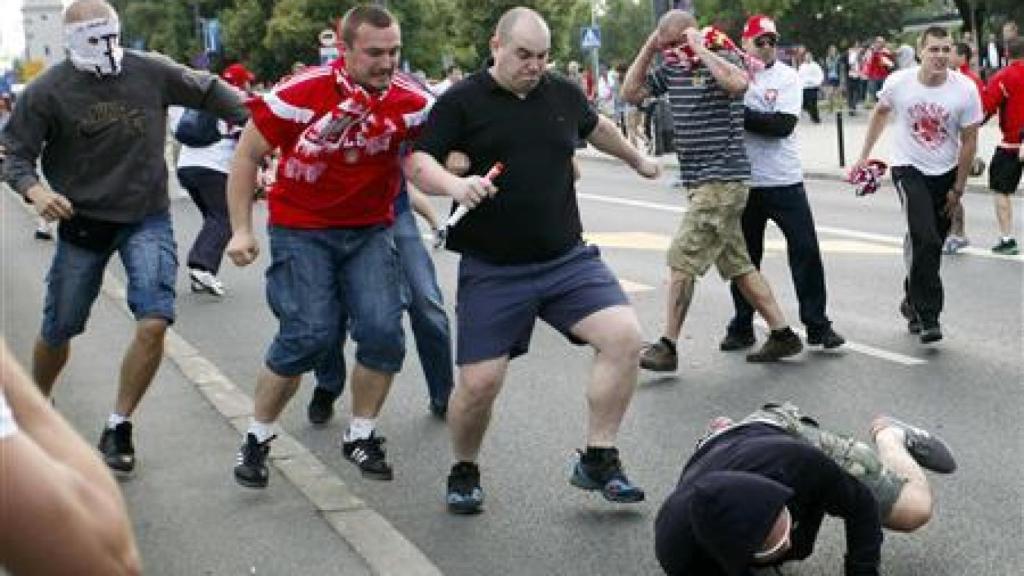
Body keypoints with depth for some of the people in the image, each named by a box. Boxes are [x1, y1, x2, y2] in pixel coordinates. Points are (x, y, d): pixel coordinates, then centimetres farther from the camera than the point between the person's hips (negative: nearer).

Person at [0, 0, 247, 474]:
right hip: (82, 222, 0)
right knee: (58, 329, 10)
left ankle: (119, 427, 2)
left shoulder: (152, 72, -5)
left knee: (154, 323, -15)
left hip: (148, 219, 1)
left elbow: (208, 91, 10)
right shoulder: (47, 92, -9)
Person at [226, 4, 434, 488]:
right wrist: (240, 229, -8)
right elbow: (247, 155, -6)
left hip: (370, 230, 3)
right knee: (308, 335, -12)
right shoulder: (302, 92, -17)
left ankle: (360, 435, 14)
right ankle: (257, 438, 10)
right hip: (301, 230, -3)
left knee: (383, 331, -10)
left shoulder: (411, 100, -10)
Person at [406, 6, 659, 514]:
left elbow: (596, 127, 30)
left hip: (568, 259, 3)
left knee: (624, 336, -15)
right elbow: (417, 164, -9)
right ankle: (464, 472, 23)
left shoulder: (563, 93, 9)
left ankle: (597, 461, -1)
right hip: (492, 271, -3)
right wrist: (455, 185, -29)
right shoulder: (462, 102, -3)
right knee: (479, 382, -7)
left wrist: (636, 159, 45)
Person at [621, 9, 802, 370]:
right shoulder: (670, 69, 11)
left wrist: (700, 49, -22)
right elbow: (630, 94, 13)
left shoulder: (721, 60, -10)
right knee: (736, 264, 12)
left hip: (722, 181, -9)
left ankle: (667, 347, -2)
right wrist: (649, 49, 3)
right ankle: (783, 335, 19)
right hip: (700, 182, 9)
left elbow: (738, 83, -32)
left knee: (682, 259, -9)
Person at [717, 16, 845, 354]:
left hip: (785, 180, -1)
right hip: (744, 182, 1)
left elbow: (783, 124, -15)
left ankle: (817, 325, 8)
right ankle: (742, 328, 21)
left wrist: (740, 114, -18)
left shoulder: (786, 77, -2)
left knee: (806, 250, -1)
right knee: (745, 256, 10)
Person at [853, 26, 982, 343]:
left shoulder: (966, 89, -15)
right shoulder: (898, 82, -14)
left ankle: (913, 301, 36)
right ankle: (928, 316, -14)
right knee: (925, 240, -20)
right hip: (909, 169, -2)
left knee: (929, 245, 11)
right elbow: (880, 112, 8)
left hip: (946, 173, 2)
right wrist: (864, 155, 12)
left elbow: (969, 141, -7)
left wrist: (958, 189, -4)